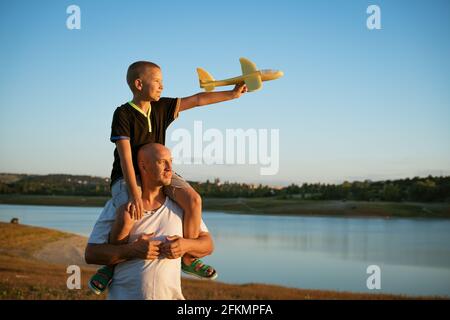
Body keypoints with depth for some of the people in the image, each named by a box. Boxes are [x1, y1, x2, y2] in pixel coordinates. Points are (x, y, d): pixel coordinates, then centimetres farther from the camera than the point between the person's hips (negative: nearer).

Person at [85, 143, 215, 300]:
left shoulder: (180, 204, 3)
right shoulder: (119, 206, -3)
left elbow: (207, 244, 6)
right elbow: (91, 254, -7)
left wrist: (186, 245, -16)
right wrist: (133, 250, -20)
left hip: (169, 295, 2)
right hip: (123, 295, -2)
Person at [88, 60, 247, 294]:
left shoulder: (162, 107, 2)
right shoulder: (123, 114, -15)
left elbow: (197, 100, 6)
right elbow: (125, 156, -23)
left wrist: (232, 94, 4)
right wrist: (134, 193, -32)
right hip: (127, 177, -5)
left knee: (193, 199, -19)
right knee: (130, 212, -35)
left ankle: (188, 258, -3)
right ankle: (110, 265, -8)